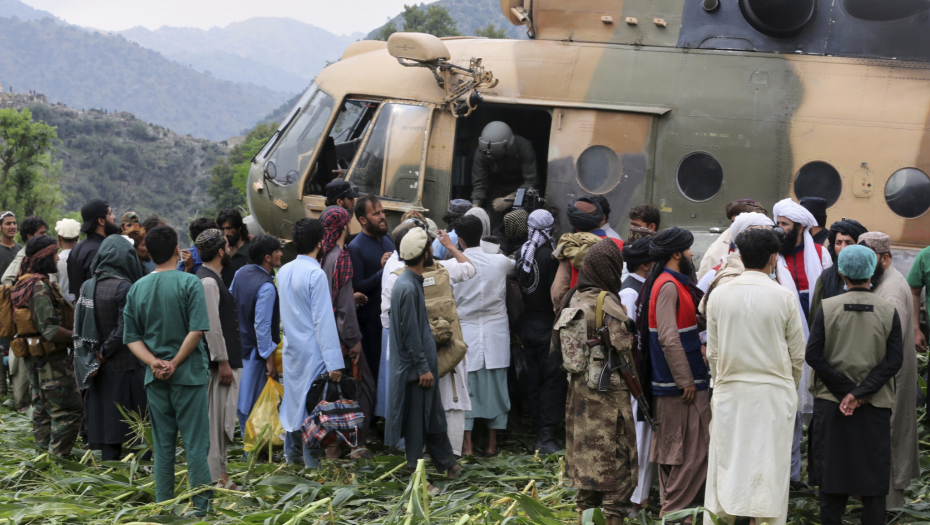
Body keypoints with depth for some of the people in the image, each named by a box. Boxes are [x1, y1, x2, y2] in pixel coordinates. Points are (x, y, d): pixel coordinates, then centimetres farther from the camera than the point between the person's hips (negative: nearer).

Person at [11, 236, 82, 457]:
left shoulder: (25, 283, 12)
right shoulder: (39, 287, -19)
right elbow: (50, 330, -23)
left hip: (34, 358, 11)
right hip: (50, 358, -11)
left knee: (42, 409, 16)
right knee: (69, 409, -7)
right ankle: (57, 459, -6)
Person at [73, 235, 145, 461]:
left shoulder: (87, 287, 3)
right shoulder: (125, 288, -15)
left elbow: (80, 328, 4)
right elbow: (125, 329, -18)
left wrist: (96, 356, 5)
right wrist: (104, 354, -6)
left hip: (100, 370, 6)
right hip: (125, 367, -5)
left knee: (105, 424, 10)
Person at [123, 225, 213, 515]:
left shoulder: (137, 288, 6)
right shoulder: (189, 283, -8)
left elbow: (131, 338, 3)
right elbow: (196, 331, -16)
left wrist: (154, 363, -6)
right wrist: (174, 364, -10)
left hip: (155, 380, 4)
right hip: (188, 373, -4)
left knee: (162, 447, 10)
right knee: (196, 445, 0)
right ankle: (202, 508, 0)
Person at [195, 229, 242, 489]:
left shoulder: (212, 278, 17)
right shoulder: (207, 281, -16)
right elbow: (212, 326, -21)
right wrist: (223, 362, -20)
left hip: (226, 359, 10)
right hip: (220, 361, -10)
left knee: (222, 418, 13)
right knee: (217, 417, -7)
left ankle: (219, 472, 19)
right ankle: (215, 476, -4)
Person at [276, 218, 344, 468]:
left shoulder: (284, 271, 7)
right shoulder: (316, 274, -17)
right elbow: (323, 320, -20)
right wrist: (334, 362, -19)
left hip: (291, 348, 8)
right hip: (312, 351, -8)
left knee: (294, 398, 17)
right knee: (313, 403, -3)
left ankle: (292, 453, 28)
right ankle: (313, 464, 0)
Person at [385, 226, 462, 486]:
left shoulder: (413, 282, 10)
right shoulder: (407, 288, -21)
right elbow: (410, 333, -21)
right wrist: (423, 367, -18)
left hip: (424, 362, 10)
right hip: (415, 367, -10)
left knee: (434, 416, 18)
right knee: (417, 422, 0)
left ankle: (447, 464, 28)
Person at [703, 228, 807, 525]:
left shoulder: (719, 295, -1)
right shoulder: (784, 298, -6)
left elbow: (712, 352, 5)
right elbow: (798, 355, 1)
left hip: (729, 392, 2)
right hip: (774, 392, -2)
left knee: (725, 468, 7)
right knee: (770, 469, 3)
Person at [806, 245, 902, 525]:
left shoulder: (827, 308, -5)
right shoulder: (889, 311, -5)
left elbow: (813, 355, -9)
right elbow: (893, 361, -9)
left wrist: (846, 389, -6)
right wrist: (860, 393, -11)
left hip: (830, 403, 0)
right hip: (875, 407, 0)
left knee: (831, 472, 10)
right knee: (873, 475, 7)